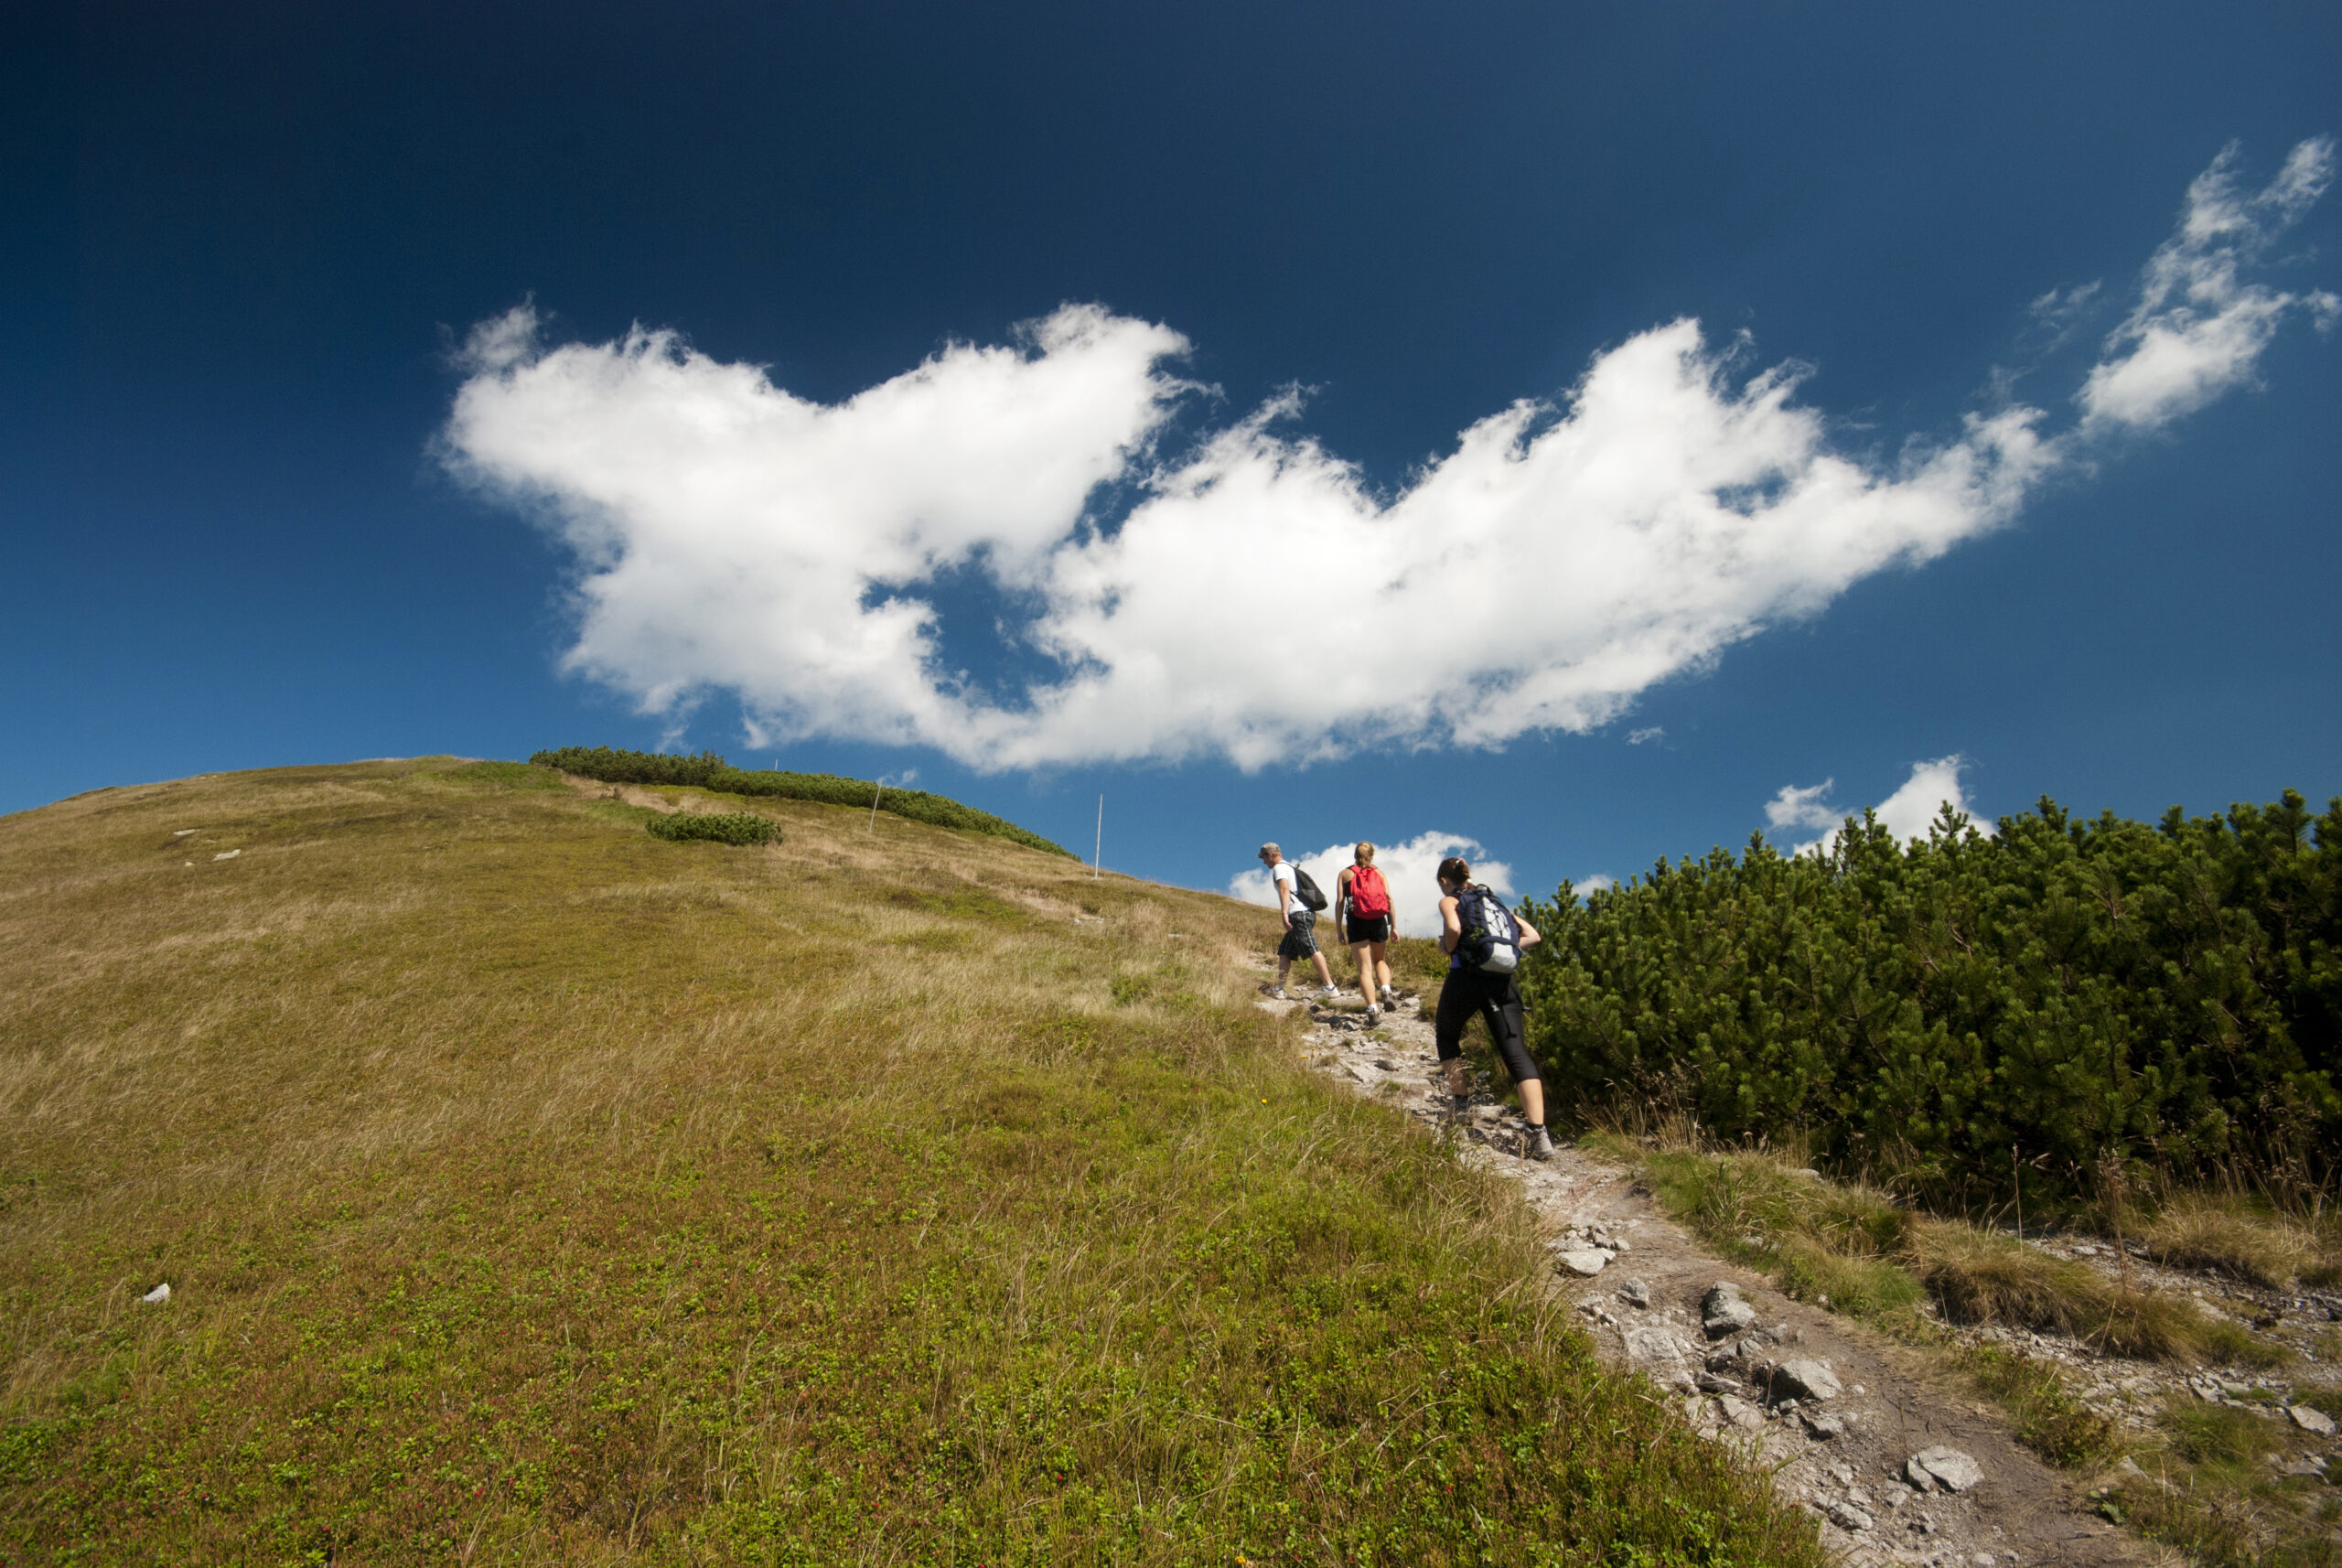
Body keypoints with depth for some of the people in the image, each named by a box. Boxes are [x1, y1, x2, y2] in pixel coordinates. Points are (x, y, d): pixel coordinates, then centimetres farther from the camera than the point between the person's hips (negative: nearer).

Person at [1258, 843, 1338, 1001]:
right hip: (1306, 913, 10)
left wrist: (1284, 913, -26)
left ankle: (1329, 987, -15)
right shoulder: (1290, 866, 26)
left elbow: (1284, 889, -18)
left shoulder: (1279, 867, -3)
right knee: (1284, 952, 11)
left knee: (1312, 951, -12)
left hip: (1298, 913, -10)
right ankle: (1278, 988, 10)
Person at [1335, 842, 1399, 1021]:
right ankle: (1386, 991, -2)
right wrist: (1393, 927, 8)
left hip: (1356, 922, -1)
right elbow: (1389, 900, 4)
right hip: (1379, 921, 2)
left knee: (1365, 968, 0)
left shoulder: (1345, 874, 10)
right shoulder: (1379, 873, 13)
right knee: (1380, 960, 23)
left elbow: (1340, 902, 1)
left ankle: (1373, 1009, -10)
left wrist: (1340, 929, 4)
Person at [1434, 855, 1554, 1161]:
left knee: (1446, 1036, 24)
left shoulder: (1449, 901, 7)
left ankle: (1462, 1102, 22)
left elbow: (1454, 930, -16)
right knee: (1517, 1054, -4)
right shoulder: (1495, 900, 24)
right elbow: (1533, 936, 16)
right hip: (1504, 980, 4)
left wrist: (1447, 949, 2)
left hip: (1466, 977, -4)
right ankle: (1540, 1134, -17)